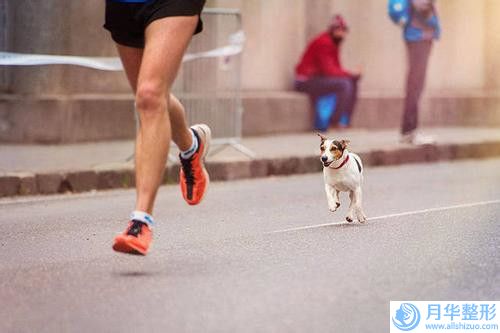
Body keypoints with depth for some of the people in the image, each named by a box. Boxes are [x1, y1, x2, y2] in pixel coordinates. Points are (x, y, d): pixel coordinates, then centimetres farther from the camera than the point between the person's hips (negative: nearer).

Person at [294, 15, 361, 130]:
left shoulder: (334, 42, 12)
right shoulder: (323, 42, -18)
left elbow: (336, 68, 9)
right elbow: (328, 70, -24)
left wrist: (351, 74, -9)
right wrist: (350, 74, -18)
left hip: (318, 77, 10)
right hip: (307, 80, -10)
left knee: (353, 82, 1)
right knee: (343, 84, -25)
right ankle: (337, 123, -20)